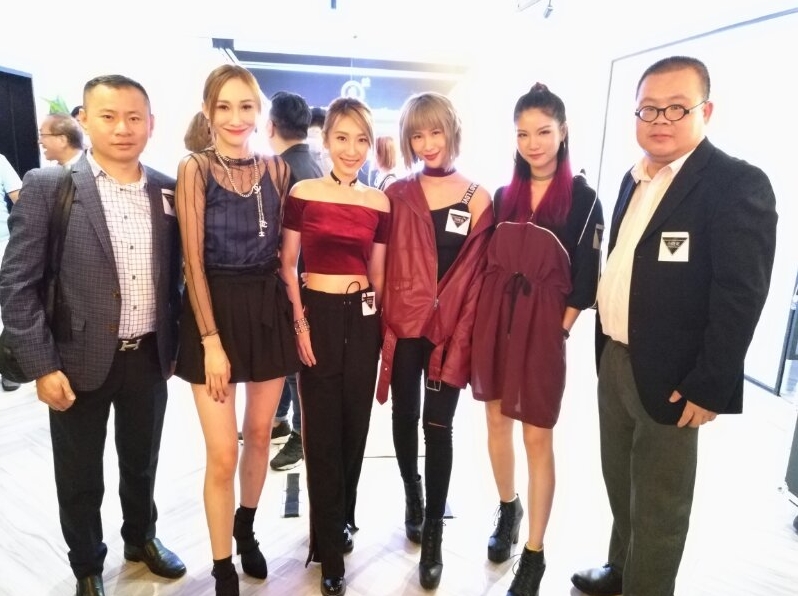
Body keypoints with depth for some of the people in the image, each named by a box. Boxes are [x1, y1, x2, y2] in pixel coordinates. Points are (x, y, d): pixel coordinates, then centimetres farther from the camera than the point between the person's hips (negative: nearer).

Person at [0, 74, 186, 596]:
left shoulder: (168, 191, 1)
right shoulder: (47, 186, -9)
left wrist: (173, 344, 8)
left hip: (149, 357, 3)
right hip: (79, 361, -3)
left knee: (142, 463, 21)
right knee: (80, 477, 15)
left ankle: (141, 538, 47)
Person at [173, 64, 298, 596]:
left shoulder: (277, 169, 5)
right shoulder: (195, 169, -6)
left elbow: (284, 250, 8)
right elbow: (193, 261, -10)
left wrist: (298, 315, 2)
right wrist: (211, 340, -14)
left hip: (269, 308, 4)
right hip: (215, 310, -4)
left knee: (260, 434, 16)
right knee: (222, 454, 0)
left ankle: (246, 530, 42)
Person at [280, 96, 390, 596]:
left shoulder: (379, 203, 3)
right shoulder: (303, 193, -4)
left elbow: (378, 272, 8)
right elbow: (287, 265, -2)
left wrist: (382, 324, 8)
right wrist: (300, 322, -9)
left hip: (363, 319, 3)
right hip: (318, 316, -2)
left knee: (355, 427, 13)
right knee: (322, 432, 6)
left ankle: (343, 521, 39)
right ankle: (330, 550, 23)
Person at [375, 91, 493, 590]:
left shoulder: (478, 199, 1)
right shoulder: (398, 194, 4)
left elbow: (475, 274, -1)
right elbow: (385, 263, 3)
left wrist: (462, 333, -5)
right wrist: (383, 320, -4)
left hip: (450, 329, -1)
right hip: (402, 325, 2)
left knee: (438, 427, 3)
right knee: (404, 417, 13)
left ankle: (433, 536, 19)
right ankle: (412, 497, 41)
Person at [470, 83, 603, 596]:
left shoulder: (582, 198, -4)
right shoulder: (505, 194, 8)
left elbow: (586, 276, -5)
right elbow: (489, 262, 11)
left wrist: (562, 327, -10)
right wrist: (487, 316, 5)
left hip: (544, 323, -4)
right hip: (496, 317, 5)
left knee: (538, 437, 2)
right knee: (497, 420, 14)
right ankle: (508, 509, 38)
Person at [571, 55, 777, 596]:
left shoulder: (738, 184, -13)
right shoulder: (636, 179, 10)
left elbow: (739, 297, -18)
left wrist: (709, 388, -18)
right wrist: (607, 346, 10)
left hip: (669, 375, -7)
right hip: (615, 359, 8)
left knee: (659, 501, 10)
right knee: (621, 483, 24)